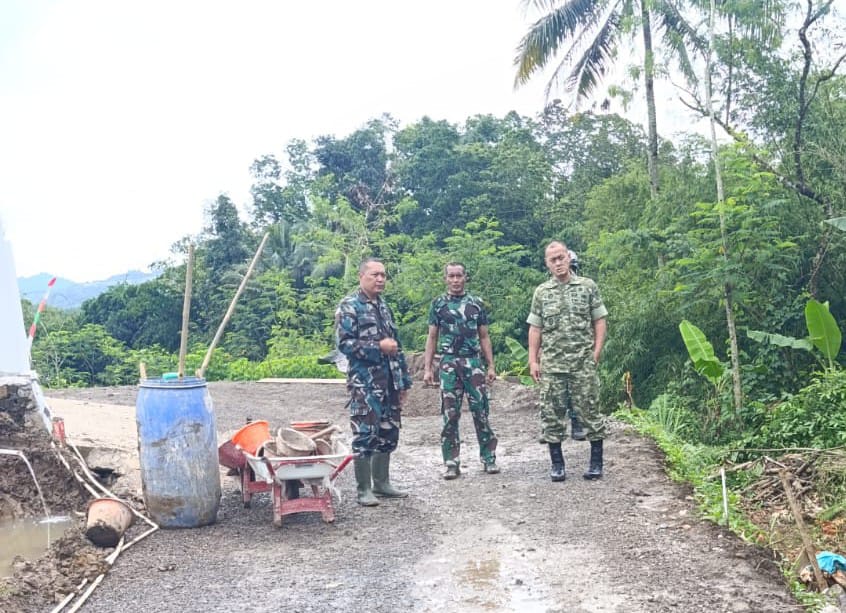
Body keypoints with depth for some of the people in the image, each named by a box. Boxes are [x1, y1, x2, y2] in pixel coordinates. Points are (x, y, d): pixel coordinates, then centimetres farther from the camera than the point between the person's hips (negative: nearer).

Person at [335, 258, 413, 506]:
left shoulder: (384, 306, 17)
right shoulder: (349, 306, -7)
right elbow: (344, 343, -16)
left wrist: (403, 380, 17)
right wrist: (378, 347, -19)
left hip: (389, 382, 8)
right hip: (364, 383, -7)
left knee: (388, 432, 12)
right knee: (365, 434, -4)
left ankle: (381, 483, 25)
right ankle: (363, 489, 6)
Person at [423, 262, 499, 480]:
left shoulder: (476, 304, 9)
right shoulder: (438, 304, 7)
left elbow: (484, 337, 11)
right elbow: (432, 338, 7)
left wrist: (491, 366, 3)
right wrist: (427, 368, -1)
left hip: (474, 362, 1)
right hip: (448, 364, 0)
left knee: (481, 412, 1)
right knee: (450, 415, 0)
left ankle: (489, 458, 11)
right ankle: (452, 463, 6)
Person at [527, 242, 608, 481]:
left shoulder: (588, 286, 4)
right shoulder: (541, 292, 8)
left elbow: (599, 321, 5)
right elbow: (535, 328, 9)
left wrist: (596, 353, -4)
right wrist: (533, 361, 2)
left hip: (583, 363, -2)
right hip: (551, 364, 2)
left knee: (589, 410, 1)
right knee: (552, 413, 3)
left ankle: (596, 462, 13)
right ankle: (557, 464, 13)